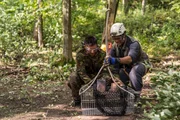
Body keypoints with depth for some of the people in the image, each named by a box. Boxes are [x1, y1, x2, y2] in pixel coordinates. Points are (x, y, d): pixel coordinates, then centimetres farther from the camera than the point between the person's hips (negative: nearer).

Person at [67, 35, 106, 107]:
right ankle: (76, 100, -10)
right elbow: (80, 71, -29)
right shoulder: (80, 54, -22)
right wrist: (89, 81, -46)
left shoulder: (102, 54, -18)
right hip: (85, 75, -1)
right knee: (73, 77, -32)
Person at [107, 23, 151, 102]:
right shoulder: (115, 44, -8)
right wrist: (108, 60, -37)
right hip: (127, 66, 8)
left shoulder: (133, 44, -32)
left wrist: (117, 60, -64)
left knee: (134, 72, -37)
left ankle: (137, 95, -19)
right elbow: (111, 56, -13)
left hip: (140, 64, -8)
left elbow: (130, 58, -50)